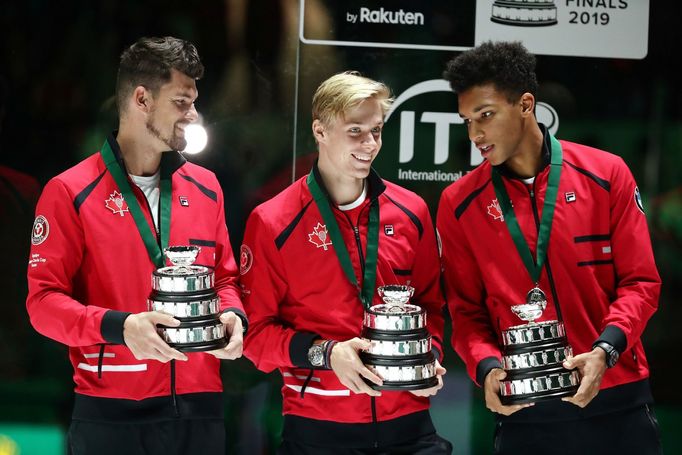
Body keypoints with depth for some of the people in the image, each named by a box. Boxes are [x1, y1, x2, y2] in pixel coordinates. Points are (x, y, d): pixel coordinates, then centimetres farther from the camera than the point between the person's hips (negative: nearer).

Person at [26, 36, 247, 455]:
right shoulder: (71, 193, -4)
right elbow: (44, 299, -8)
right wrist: (119, 327, -23)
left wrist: (233, 315, -3)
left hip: (200, 409, 5)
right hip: (111, 415, -5)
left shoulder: (205, 187, 13)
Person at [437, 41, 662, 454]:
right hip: (524, 409, 0)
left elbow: (640, 282, 0)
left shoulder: (606, 175, 0)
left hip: (618, 404, 0)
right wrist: (487, 367, -14)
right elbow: (467, 308, 5)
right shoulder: (459, 203, 2)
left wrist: (605, 351, -16)